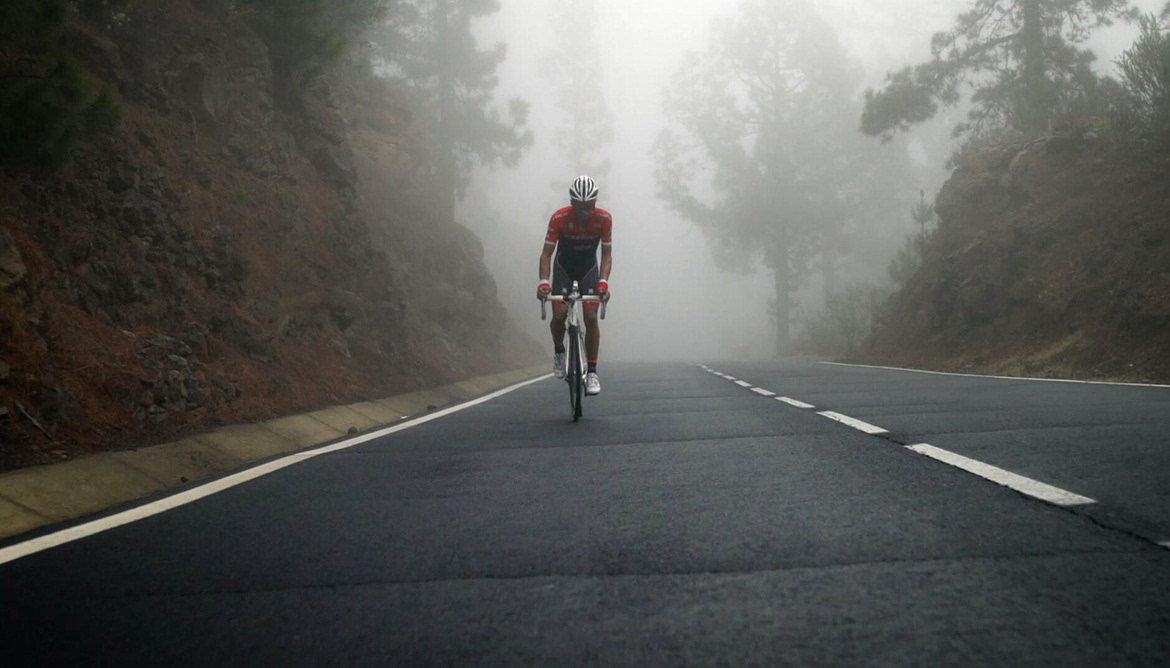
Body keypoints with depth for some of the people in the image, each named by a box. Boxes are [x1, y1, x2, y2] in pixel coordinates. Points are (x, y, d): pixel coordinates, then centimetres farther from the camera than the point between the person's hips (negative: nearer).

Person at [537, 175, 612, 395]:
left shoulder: (604, 219, -22)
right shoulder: (559, 218, -26)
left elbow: (606, 254, -16)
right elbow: (547, 253, -22)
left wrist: (603, 281, -31)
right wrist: (543, 281, -37)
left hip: (589, 270, 1)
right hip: (563, 269, -1)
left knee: (591, 317, -13)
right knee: (559, 315, -18)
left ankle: (592, 372, -6)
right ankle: (559, 351, 13)